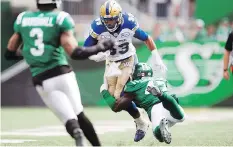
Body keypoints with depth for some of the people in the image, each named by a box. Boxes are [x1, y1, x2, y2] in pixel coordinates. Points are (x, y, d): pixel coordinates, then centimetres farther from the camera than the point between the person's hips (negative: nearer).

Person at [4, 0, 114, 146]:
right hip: (61, 74, -2)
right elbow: (75, 53, -12)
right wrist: (101, 47, 2)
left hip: (41, 81, 2)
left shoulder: (23, 19, 8)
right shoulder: (61, 19, -4)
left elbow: (9, 53, 15)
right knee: (79, 115, 15)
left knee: (70, 119, -5)